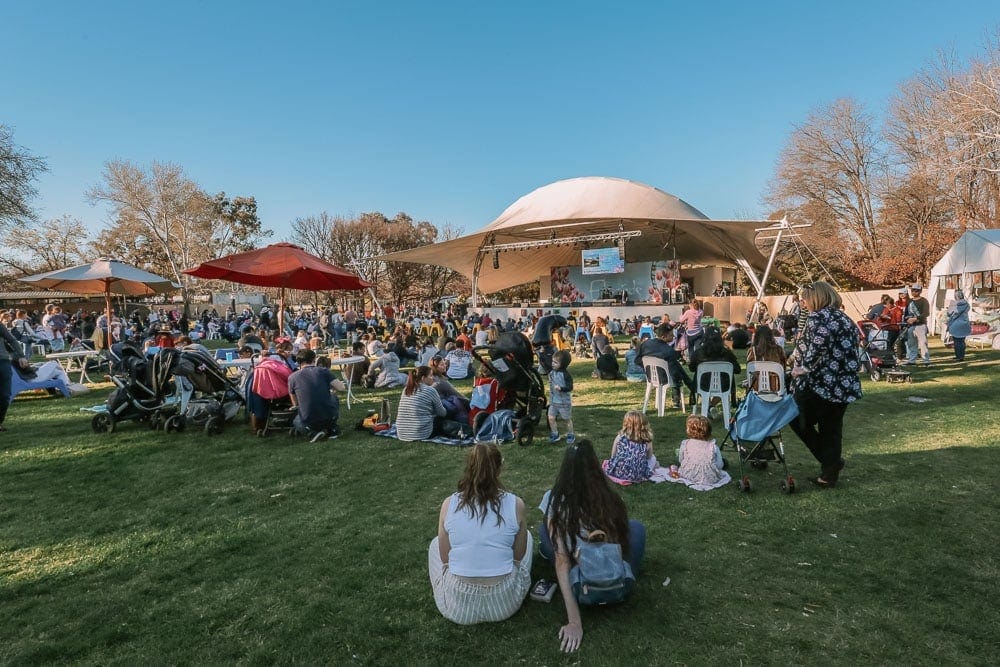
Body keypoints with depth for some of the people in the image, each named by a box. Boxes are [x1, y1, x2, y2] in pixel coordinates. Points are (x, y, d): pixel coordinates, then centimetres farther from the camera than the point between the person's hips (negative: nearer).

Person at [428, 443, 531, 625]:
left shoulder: (449, 504, -8)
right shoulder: (515, 504, -10)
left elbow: (445, 559, 2)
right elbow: (519, 556, 3)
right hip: (505, 604, 0)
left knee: (436, 543, 30)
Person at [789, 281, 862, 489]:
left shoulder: (817, 317, -10)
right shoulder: (846, 319, 15)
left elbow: (819, 341, -28)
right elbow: (853, 353, 17)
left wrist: (805, 367, -18)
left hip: (819, 384, -8)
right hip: (846, 386, 8)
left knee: (800, 421, 11)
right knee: (832, 429, 14)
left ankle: (831, 462, 11)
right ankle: (829, 475, 20)